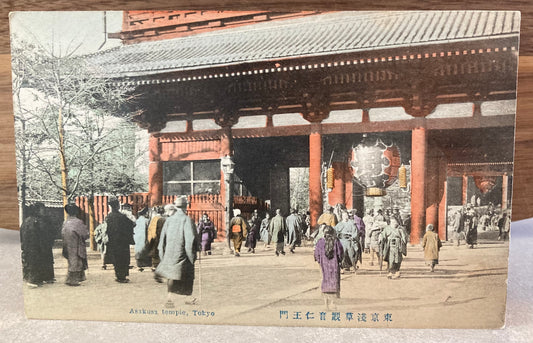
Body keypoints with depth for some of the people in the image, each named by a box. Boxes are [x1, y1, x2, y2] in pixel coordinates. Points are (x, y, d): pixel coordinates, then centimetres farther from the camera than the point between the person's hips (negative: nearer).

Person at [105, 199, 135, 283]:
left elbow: (107, 230, 7)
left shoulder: (108, 217, -1)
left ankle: (118, 276, 22)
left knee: (116, 260, 15)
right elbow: (131, 225, -10)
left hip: (112, 242, 5)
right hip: (122, 242, -5)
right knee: (123, 260, 6)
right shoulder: (122, 217, -18)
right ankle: (122, 277, 9)